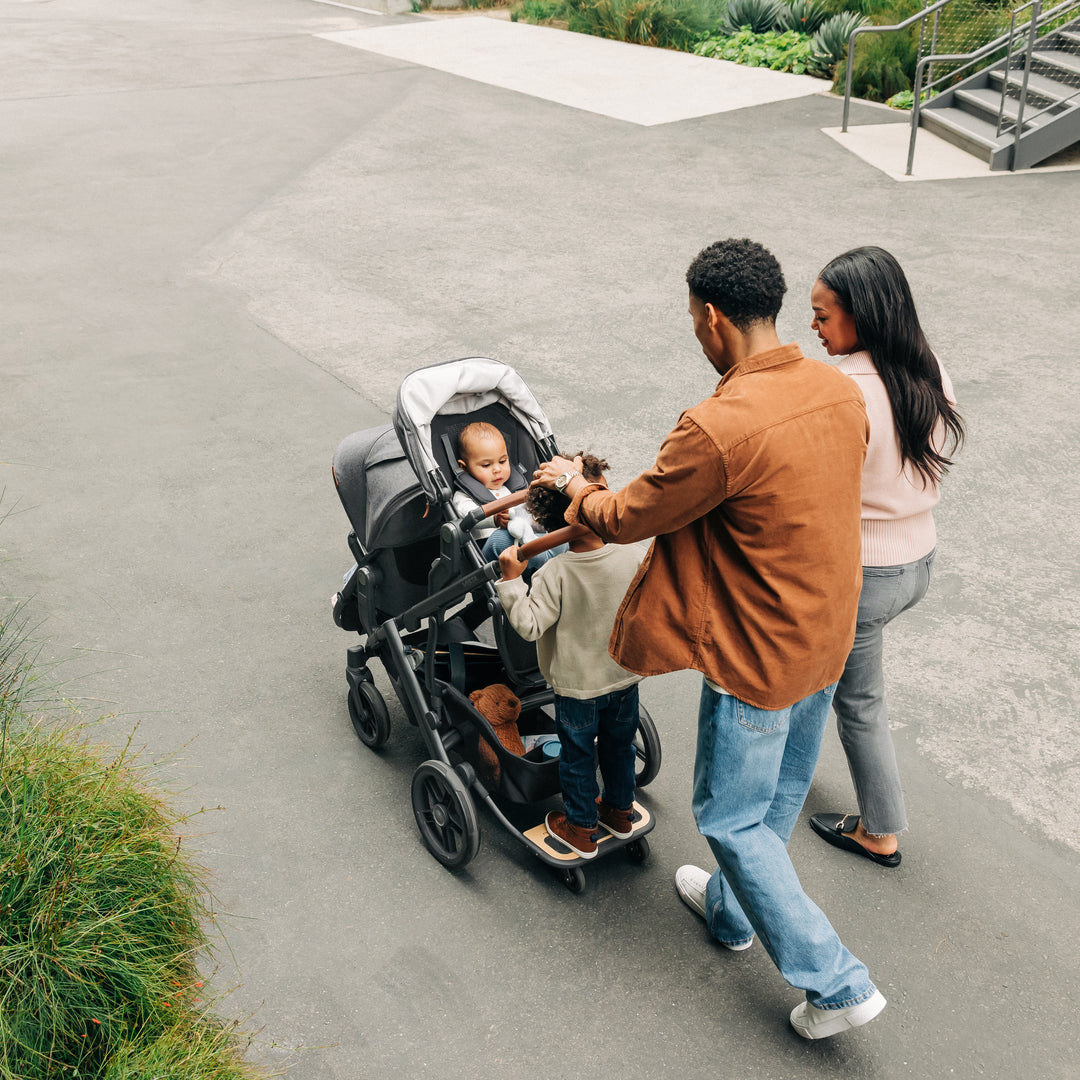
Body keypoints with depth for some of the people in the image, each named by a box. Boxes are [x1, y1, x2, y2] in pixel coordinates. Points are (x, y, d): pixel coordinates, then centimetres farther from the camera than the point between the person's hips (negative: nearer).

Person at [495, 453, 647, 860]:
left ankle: (581, 829, 31)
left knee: (578, 756, 16)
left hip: (577, 685, -3)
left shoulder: (555, 573, -27)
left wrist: (511, 580, -21)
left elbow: (529, 625, -25)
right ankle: (619, 811, 45)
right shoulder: (634, 556, -17)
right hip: (626, 677, 4)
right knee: (619, 746, 25)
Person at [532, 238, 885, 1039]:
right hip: (827, 640, 8)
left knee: (731, 817, 11)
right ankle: (733, 909, 50)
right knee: (781, 793, 25)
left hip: (758, 657, -8)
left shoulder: (719, 429, -30)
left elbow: (627, 518, -16)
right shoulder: (841, 392, -5)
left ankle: (837, 982, 17)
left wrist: (576, 487, 7)